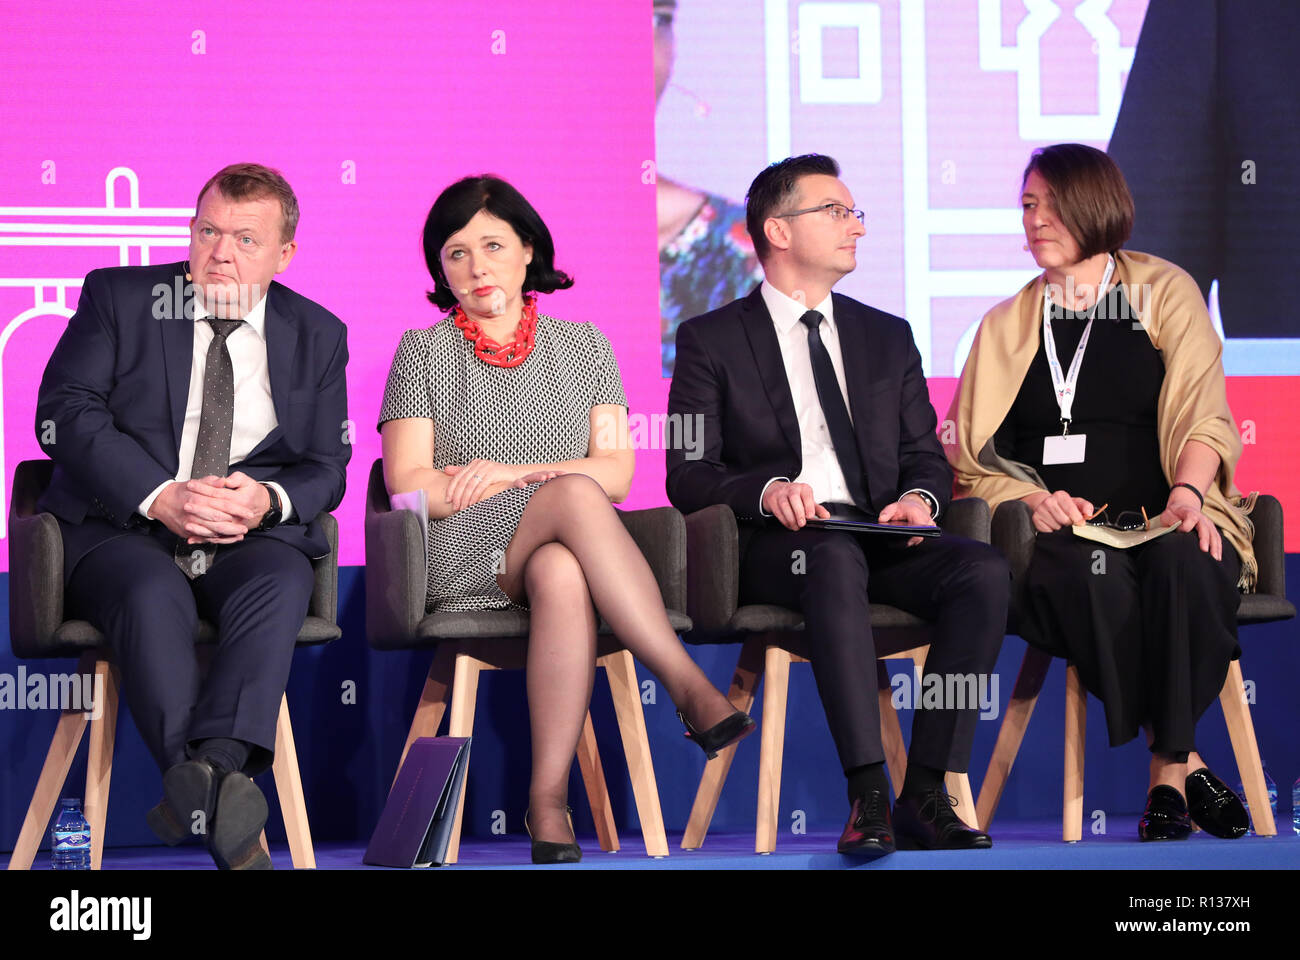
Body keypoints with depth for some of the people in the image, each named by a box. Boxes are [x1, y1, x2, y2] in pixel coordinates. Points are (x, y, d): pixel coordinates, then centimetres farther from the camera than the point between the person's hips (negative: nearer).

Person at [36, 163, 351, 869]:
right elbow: (64, 413, -5)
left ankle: (210, 767, -50)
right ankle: (225, 812, -44)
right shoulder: (116, 297, 6)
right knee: (153, 595, -35)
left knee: (282, 584, -33)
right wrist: (160, 497, -19)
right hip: (117, 530, -2)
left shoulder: (318, 335, 13)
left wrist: (269, 499, -15)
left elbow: (327, 467, 10)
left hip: (250, 542, 2)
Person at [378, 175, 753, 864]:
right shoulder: (424, 351, 12)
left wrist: (509, 471, -8)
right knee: (574, 497, -35)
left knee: (562, 577, -39)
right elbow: (409, 484, 0)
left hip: (560, 547, 2)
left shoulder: (583, 347, 18)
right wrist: (548, 478, -7)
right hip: (463, 556, -2)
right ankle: (693, 692, -42)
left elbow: (617, 472, 8)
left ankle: (548, 798, -43)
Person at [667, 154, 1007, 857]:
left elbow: (926, 455, 19)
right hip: (774, 545, -4)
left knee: (984, 570, -27)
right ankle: (868, 794, -45)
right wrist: (767, 490, -20)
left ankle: (926, 794, -30)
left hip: (880, 537, 4)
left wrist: (919, 497, -6)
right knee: (837, 557, -39)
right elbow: (688, 478, 1)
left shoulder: (887, 337, 23)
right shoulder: (710, 340, 9)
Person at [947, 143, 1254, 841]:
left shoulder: (1165, 292, 13)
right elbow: (970, 458, 11)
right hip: (1059, 526, 1)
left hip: (1158, 519, -1)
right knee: (1090, 572, -36)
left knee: (1183, 564, -37)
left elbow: (1202, 414, 2)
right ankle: (1184, 764, -25)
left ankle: (1167, 773, -26)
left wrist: (1188, 491, -18)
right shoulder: (1005, 326, 19)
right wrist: (1034, 499, -10)